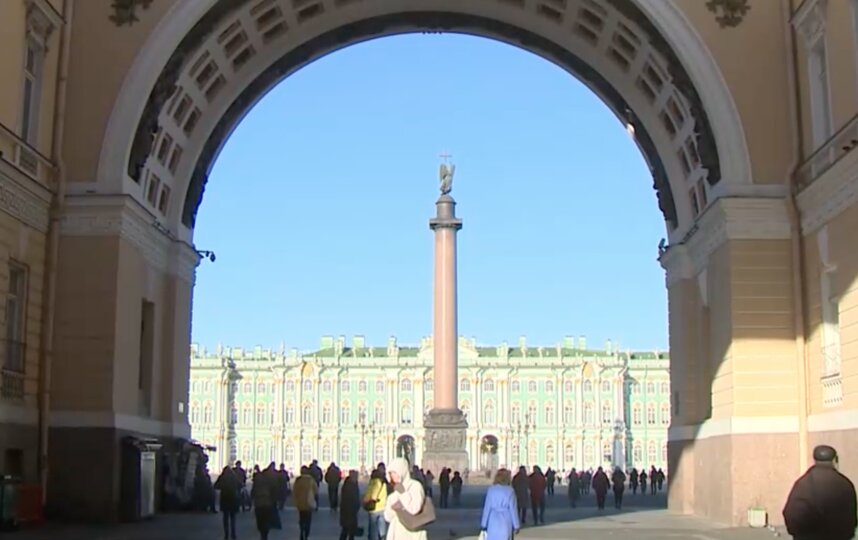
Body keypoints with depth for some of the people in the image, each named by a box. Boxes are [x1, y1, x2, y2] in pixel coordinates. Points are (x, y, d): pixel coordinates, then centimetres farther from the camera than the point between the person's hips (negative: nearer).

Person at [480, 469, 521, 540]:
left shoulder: (491, 490, -1)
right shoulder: (510, 491, -6)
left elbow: (487, 507, 1)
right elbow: (513, 509, -3)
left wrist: (484, 524, 9)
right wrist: (516, 525, 5)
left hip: (493, 521, 2)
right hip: (505, 522, -2)